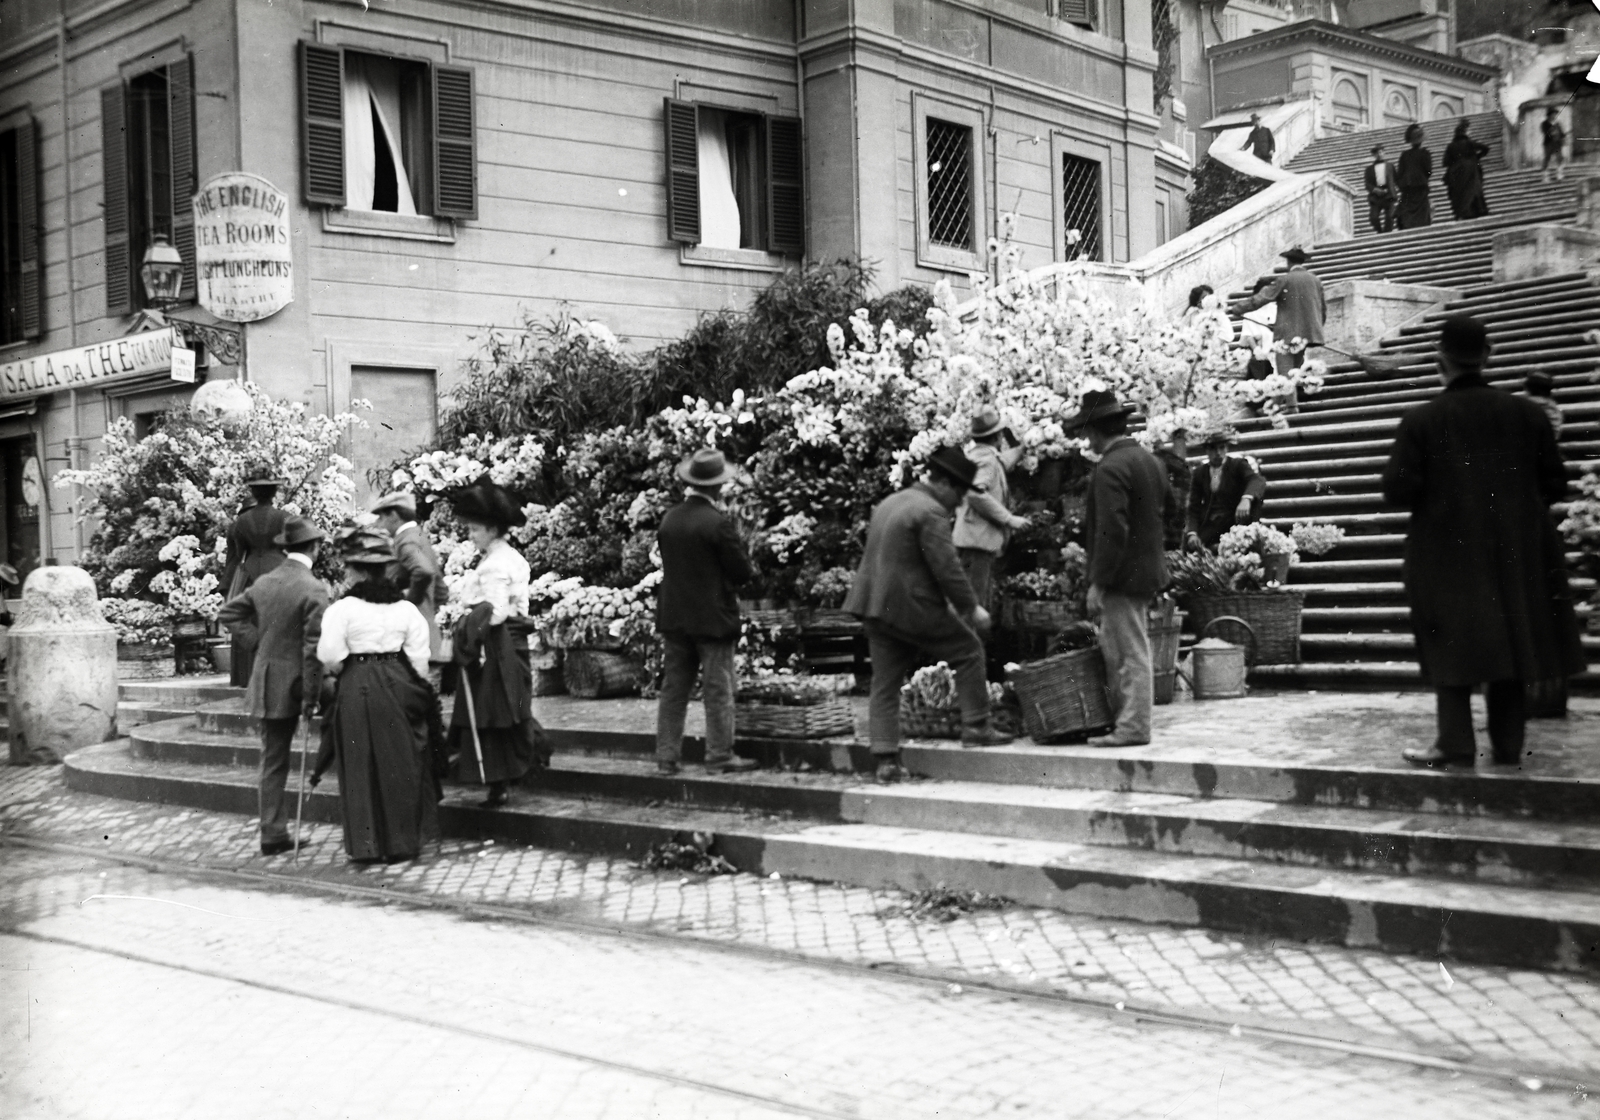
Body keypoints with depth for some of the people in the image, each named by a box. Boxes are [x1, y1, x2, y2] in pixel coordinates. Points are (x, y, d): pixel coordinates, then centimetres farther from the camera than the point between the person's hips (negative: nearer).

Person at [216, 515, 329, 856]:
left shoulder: (263, 583, 6)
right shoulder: (313, 589, -14)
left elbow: (227, 614, 16)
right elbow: (313, 648, -18)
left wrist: (259, 641, 12)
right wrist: (312, 697, -16)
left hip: (267, 683, 6)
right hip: (297, 685, -6)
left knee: (273, 761, 10)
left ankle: (273, 834, 14)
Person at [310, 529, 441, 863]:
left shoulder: (341, 609, -9)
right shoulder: (407, 608, -1)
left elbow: (330, 659, -11)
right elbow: (419, 661, 0)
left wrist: (342, 670, 10)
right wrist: (420, 692, 13)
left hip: (355, 690, -2)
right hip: (398, 688, 2)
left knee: (360, 768, 7)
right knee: (400, 765, 10)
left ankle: (365, 845, 9)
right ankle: (402, 841, 15)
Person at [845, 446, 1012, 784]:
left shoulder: (888, 503, 17)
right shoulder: (931, 512, -13)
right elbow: (947, 567, -17)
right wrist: (971, 607, -4)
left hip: (875, 606, 8)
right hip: (911, 607, -8)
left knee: (885, 684, 9)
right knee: (968, 650, 10)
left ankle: (886, 759, 5)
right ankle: (975, 727, 12)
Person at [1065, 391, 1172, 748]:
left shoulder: (1110, 470, -19)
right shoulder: (1148, 460, 11)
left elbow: (1111, 531, -24)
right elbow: (1167, 506, 22)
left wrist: (1097, 582, -21)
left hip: (1123, 574, -10)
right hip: (1147, 568, 10)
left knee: (1132, 654, -3)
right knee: (1114, 647, 18)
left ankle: (1133, 728, 3)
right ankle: (1124, 716, 25)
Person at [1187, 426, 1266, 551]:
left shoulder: (1238, 465, 0)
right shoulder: (1200, 474, 9)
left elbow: (1258, 480, -21)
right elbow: (1194, 507, 6)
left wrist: (1246, 498, -44)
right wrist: (1192, 533, -13)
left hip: (1234, 522, -1)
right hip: (1208, 525, 1)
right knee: (1189, 545, -28)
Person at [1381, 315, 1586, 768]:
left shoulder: (1421, 420, -10)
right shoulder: (1525, 413, -2)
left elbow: (1397, 491, -12)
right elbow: (1554, 484, 2)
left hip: (1447, 549, -3)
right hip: (1515, 550, 3)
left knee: (1454, 643, 5)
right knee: (1509, 639, 10)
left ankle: (1456, 742, 1)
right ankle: (1508, 744, 13)